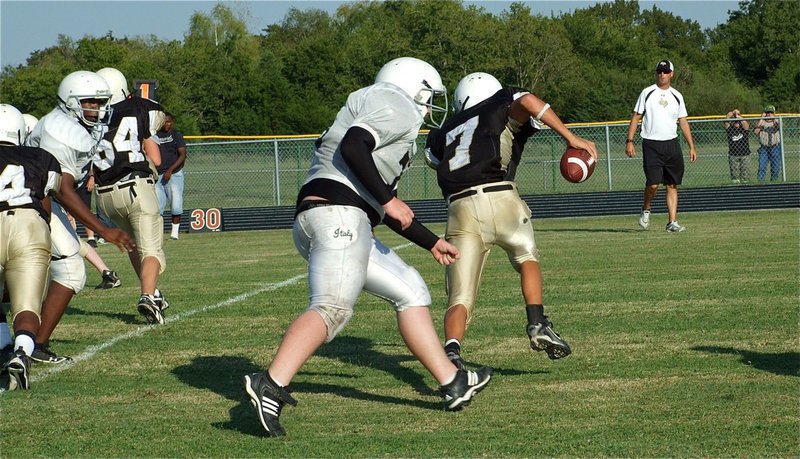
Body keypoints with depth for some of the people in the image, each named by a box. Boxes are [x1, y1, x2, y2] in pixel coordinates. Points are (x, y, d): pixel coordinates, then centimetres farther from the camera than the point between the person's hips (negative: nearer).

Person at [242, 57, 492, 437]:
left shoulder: (392, 118, 32)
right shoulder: (397, 107, 2)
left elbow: (389, 213, 37)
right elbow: (352, 147, -17)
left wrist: (431, 242, 46)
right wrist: (388, 200, -15)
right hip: (337, 214, -10)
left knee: (410, 291, 16)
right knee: (332, 308, -24)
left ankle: (453, 383, 18)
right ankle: (270, 385, -38)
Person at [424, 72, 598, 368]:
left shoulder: (444, 134, 30)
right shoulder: (501, 109, 18)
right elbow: (527, 101, -2)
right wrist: (571, 138, -4)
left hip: (459, 208, 2)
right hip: (500, 198, -2)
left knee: (460, 299, 2)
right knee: (527, 259, 26)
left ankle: (451, 351, -22)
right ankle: (538, 324, 11)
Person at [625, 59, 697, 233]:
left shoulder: (677, 96, 11)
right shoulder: (647, 93, 2)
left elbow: (683, 122, 15)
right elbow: (636, 117, 3)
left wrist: (692, 147, 9)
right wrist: (629, 141, -6)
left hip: (672, 144, 3)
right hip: (651, 145, -3)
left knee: (672, 185, 1)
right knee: (653, 184, -15)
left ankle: (672, 222, 3)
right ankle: (646, 210, 12)